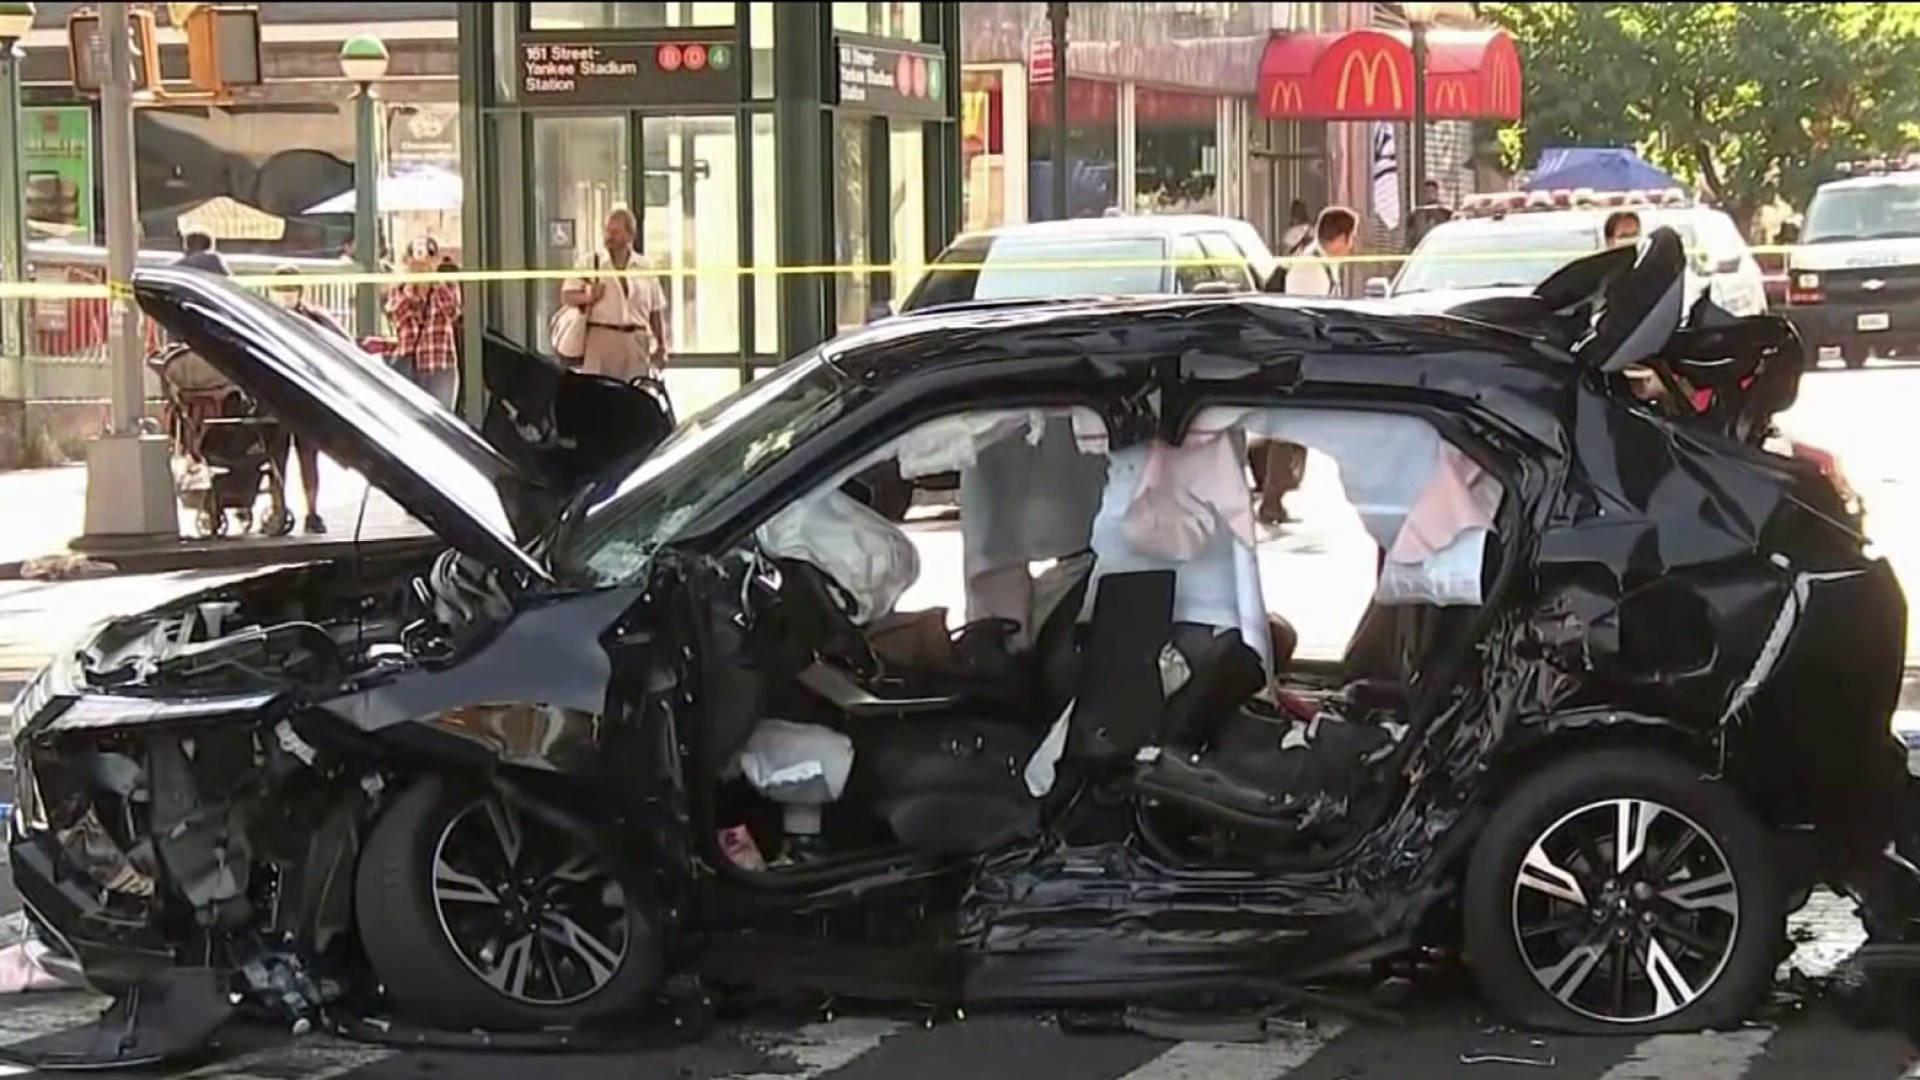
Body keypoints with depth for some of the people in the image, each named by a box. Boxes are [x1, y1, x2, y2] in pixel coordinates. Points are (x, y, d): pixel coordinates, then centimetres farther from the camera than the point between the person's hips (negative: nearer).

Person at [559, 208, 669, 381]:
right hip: (601, 339, -2)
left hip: (636, 343, 2)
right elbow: (566, 295, 3)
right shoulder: (590, 262, 5)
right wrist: (587, 297, -17)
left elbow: (656, 311, 14)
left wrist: (661, 346, 10)